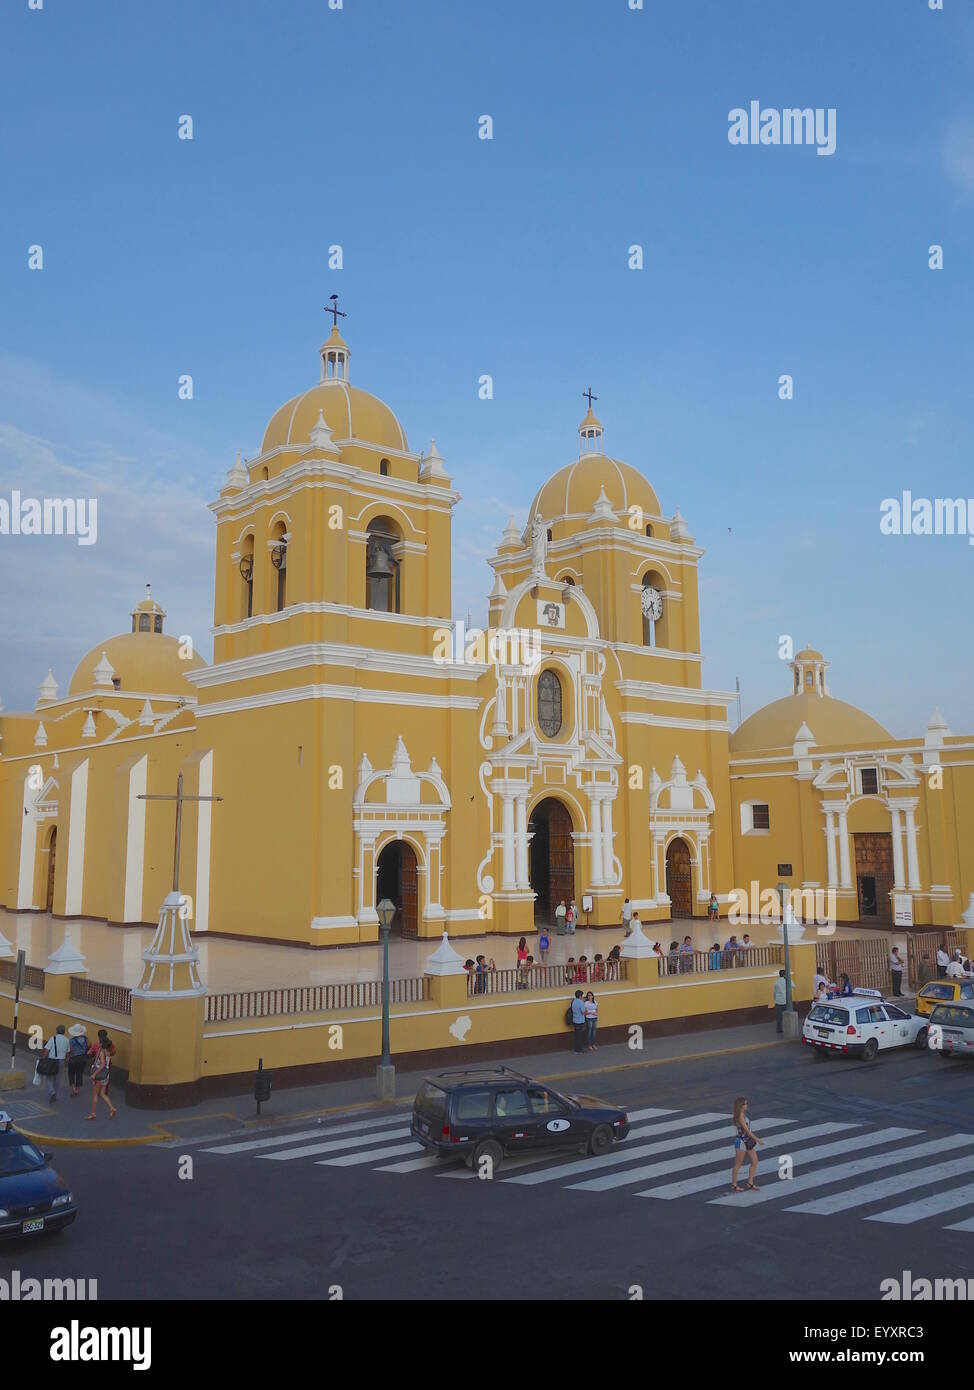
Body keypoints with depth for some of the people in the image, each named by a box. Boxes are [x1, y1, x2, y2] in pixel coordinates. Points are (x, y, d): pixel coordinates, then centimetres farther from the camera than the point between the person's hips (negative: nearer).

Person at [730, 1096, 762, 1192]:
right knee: (738, 1165, 4)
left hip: (748, 1142, 9)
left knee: (755, 1162, 11)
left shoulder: (743, 1115, 6)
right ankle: (734, 1185, 15)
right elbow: (747, 1131, -21)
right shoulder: (740, 1117, -22)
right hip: (741, 1143, -9)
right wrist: (758, 1140, -15)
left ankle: (750, 1182, 22)